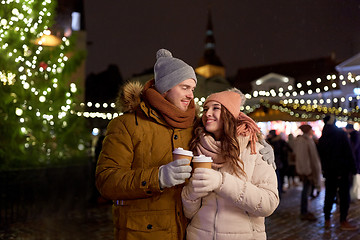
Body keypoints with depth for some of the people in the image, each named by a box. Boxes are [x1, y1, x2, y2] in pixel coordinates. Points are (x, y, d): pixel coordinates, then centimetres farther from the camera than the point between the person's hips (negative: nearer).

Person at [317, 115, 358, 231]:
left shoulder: (322, 139, 6)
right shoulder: (341, 134, -9)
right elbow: (349, 153, -10)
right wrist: (352, 169, -6)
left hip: (329, 171, 5)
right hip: (342, 170, -5)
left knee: (329, 195, 10)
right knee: (344, 195, 3)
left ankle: (327, 220, 14)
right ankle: (343, 222, 5)